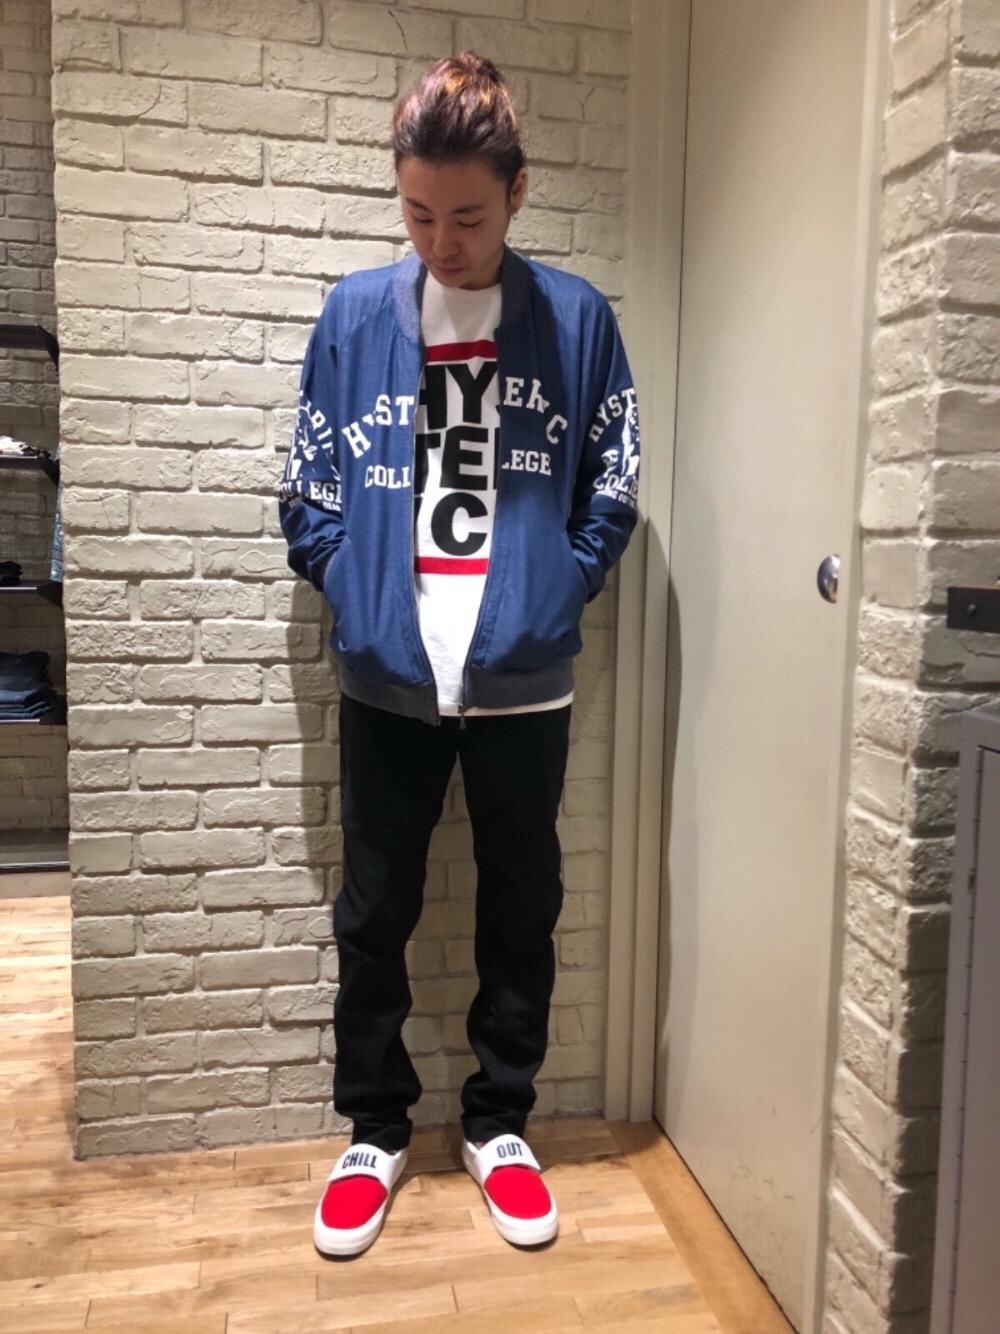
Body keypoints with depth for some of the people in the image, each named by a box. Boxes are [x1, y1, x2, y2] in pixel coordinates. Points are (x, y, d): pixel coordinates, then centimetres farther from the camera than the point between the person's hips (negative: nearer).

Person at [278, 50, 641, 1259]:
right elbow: (307, 493, 6)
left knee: (520, 918, 12)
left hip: (524, 682, 0)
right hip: (385, 681, 1)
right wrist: (357, 593, -3)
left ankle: (499, 1125, 34)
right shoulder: (353, 316, 2)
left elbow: (612, 491, 4)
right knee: (372, 919, 11)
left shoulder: (576, 319, 0)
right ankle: (374, 1132, 33)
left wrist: (552, 592, -4)